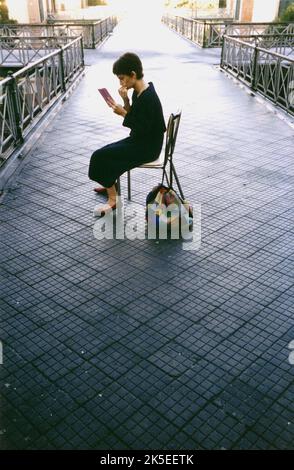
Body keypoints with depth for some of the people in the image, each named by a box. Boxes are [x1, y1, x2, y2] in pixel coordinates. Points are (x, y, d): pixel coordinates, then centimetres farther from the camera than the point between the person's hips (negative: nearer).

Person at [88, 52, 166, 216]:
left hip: (147, 147, -9)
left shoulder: (148, 98, -25)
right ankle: (110, 185, 38)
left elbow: (142, 129, -25)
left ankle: (113, 200, -2)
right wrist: (126, 101, -8)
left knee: (100, 156, -11)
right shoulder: (138, 91, 3)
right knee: (105, 152, 15)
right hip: (139, 140, 9)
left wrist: (123, 113, -21)